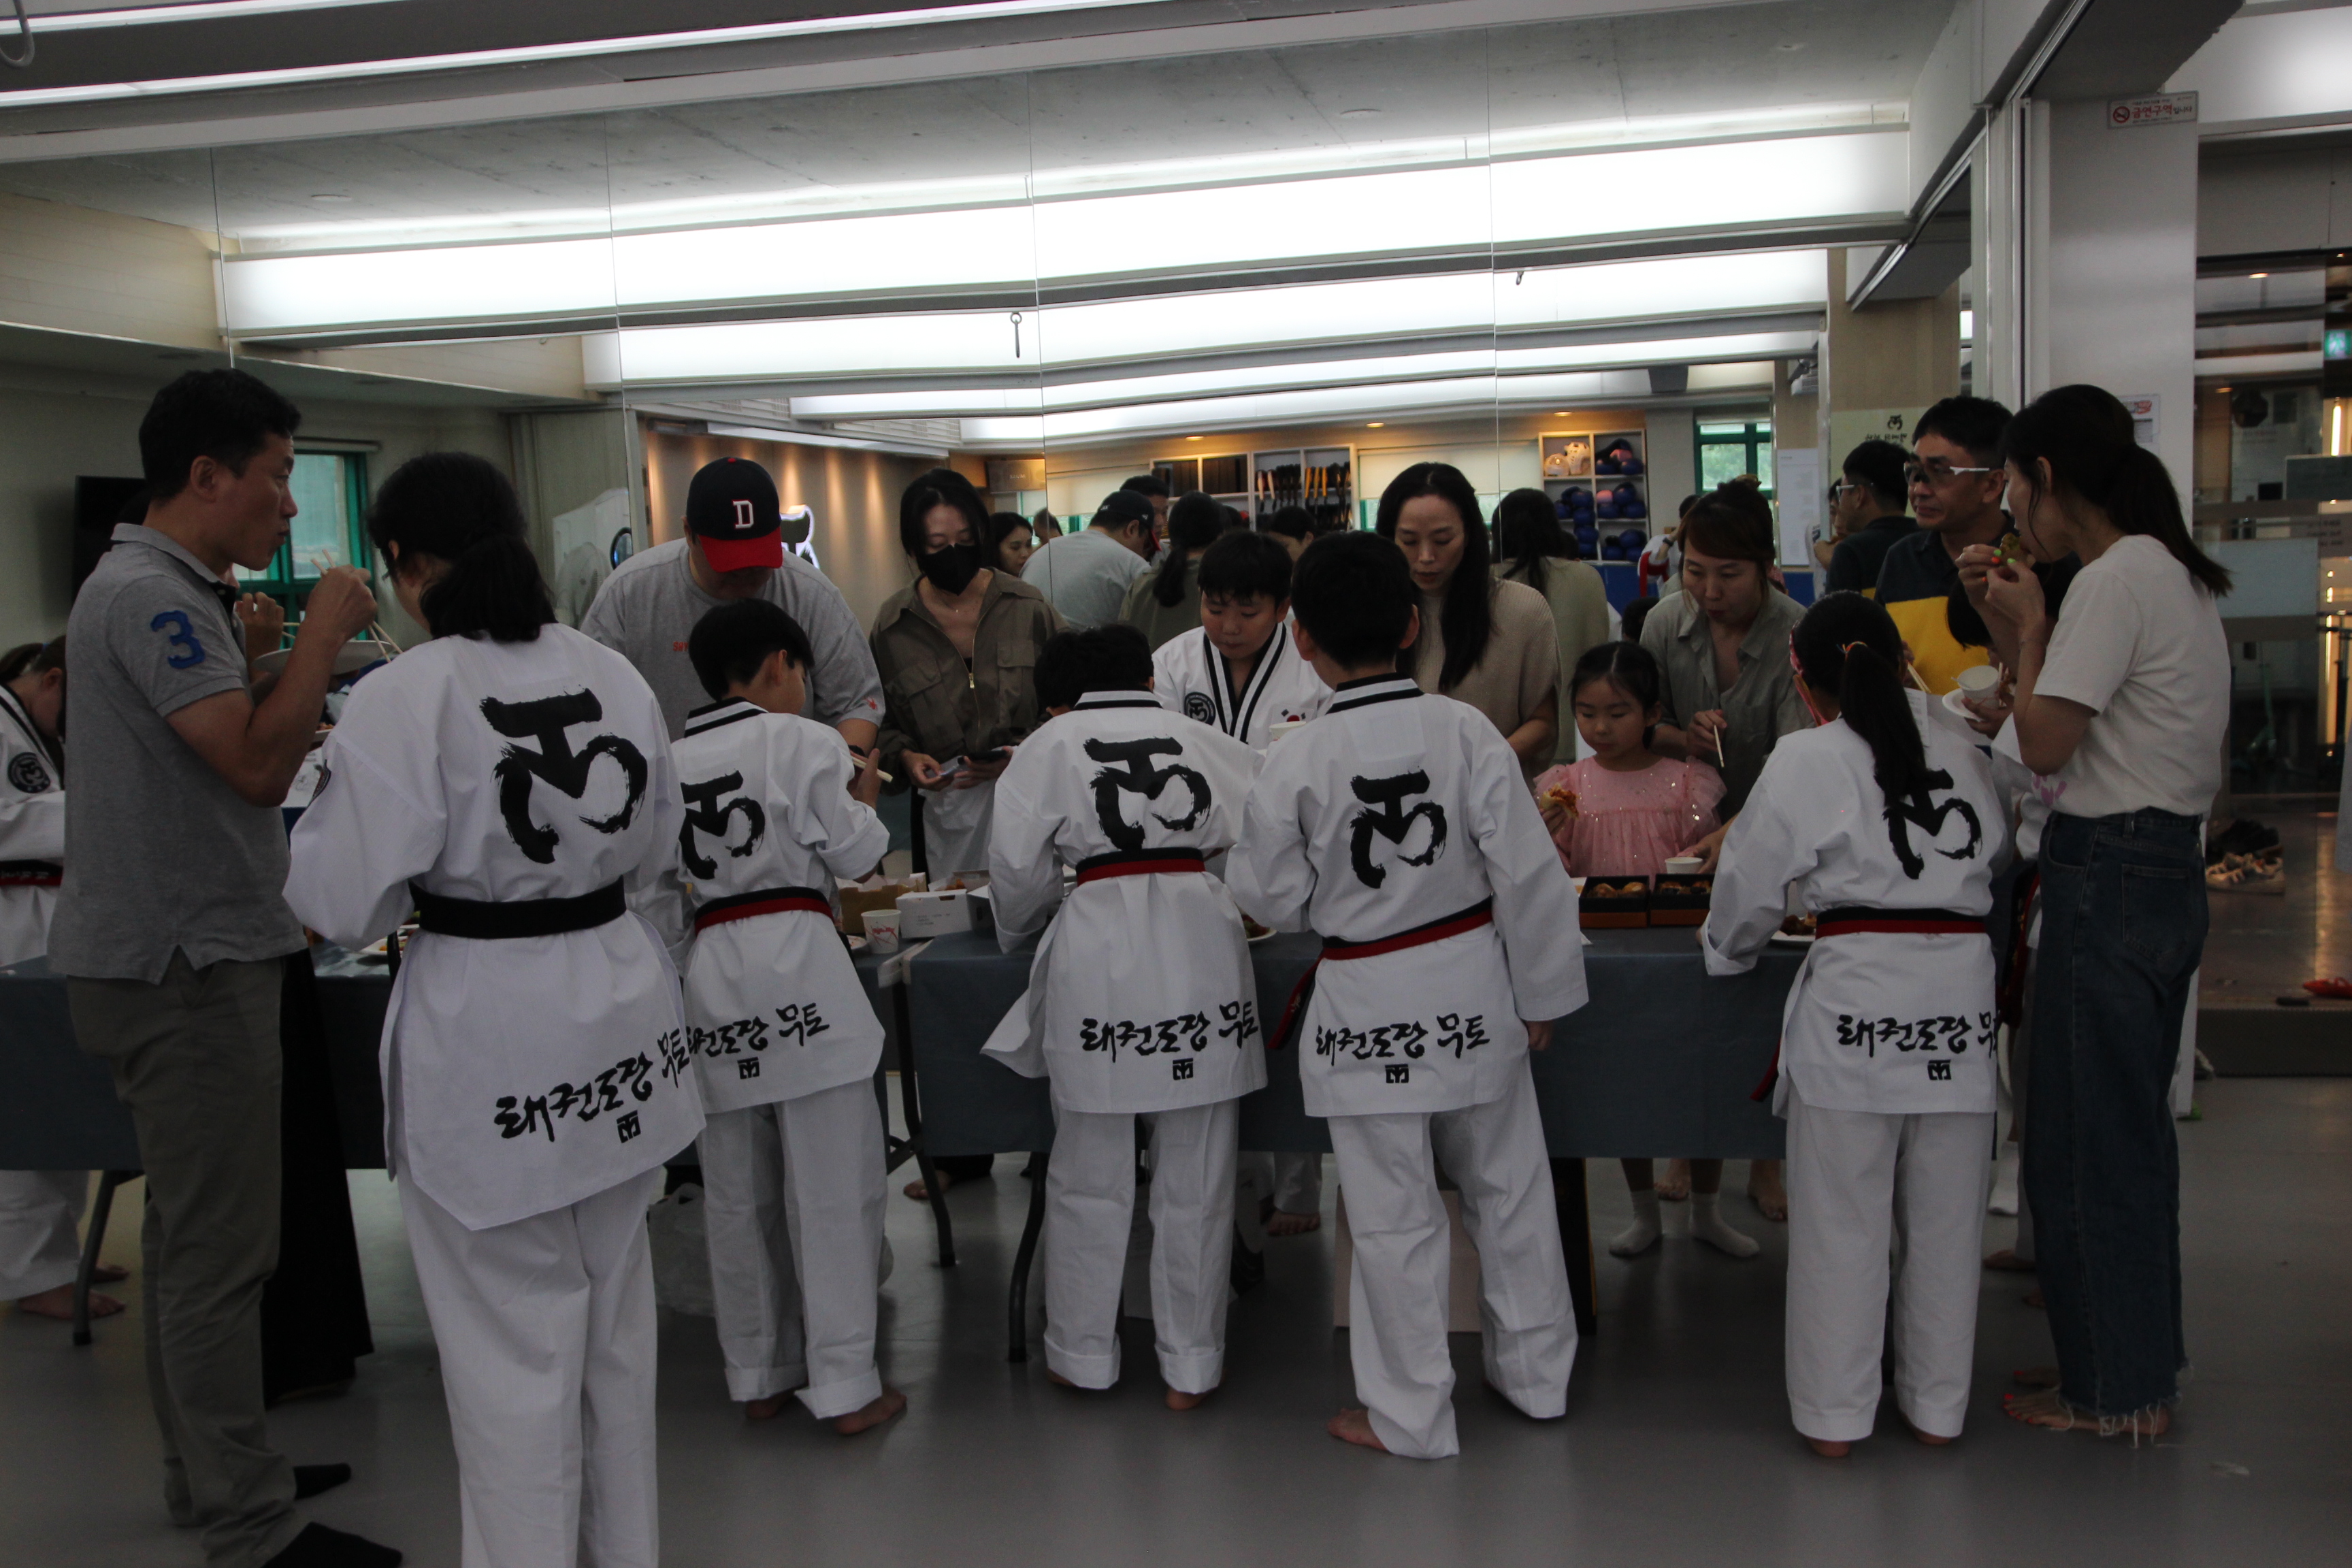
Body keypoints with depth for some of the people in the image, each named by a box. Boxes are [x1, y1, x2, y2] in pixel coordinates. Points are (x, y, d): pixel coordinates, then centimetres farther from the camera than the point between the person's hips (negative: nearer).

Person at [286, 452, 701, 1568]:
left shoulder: (404, 698, -16)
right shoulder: (615, 674, 1)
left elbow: (345, 904, -13)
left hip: (486, 1037, -6)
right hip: (616, 1010, 6)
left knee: (512, 1345, 8)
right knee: (615, 1318, 21)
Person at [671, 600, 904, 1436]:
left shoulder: (671, 762, 10)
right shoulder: (801, 742, -5)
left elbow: (668, 881, 14)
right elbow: (855, 850, -2)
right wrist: (860, 800, 15)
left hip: (711, 974, 6)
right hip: (798, 967, -5)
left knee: (739, 1193, 14)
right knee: (832, 1185, 3)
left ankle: (757, 1375, 26)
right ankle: (844, 1384, 8)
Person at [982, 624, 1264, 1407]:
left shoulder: (1050, 746, 7)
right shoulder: (1203, 739, 14)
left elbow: (1017, 870, 4)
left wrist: (1019, 930, 24)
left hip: (1099, 941, -2)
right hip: (1201, 937, 2)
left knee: (1089, 1175, 12)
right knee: (1195, 1179, 10)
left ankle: (1084, 1356, 24)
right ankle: (1191, 1365, 20)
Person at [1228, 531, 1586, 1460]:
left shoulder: (1295, 765, -16)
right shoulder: (1466, 732, -10)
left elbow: (1275, 902, -6)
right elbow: (1527, 871, -6)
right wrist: (1541, 995, 5)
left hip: (1369, 1006, -3)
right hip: (1473, 989, 3)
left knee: (1394, 1215, 8)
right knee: (1507, 1183, 19)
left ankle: (1410, 1414, 21)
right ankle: (1535, 1373, 35)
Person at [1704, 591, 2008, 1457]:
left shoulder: (1807, 760, -4)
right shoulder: (1963, 751, 9)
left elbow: (1752, 882, 2)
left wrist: (1723, 946, 21)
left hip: (1856, 994, -4)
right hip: (1961, 993, 4)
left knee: (1842, 1218, 7)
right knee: (1944, 1217, 15)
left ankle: (1834, 1414, 16)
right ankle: (1937, 1406, 27)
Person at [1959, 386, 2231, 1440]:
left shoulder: (2117, 579, -16)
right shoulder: (2175, 574, 14)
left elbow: (2045, 745, -16)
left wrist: (2029, 625, -4)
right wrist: (2018, 629, 11)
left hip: (2109, 880, -10)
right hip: (2167, 873, 10)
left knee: (2086, 1139, 2)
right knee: (2135, 1130, 19)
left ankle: (2115, 1391, 15)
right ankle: (2143, 1362, 31)